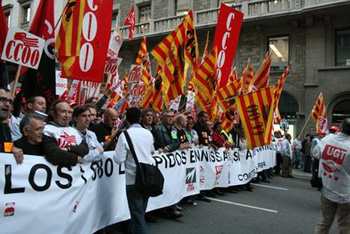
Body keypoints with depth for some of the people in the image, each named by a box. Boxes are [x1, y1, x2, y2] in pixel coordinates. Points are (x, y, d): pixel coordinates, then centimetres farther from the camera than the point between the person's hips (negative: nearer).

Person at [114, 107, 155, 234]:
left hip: (134, 178, -5)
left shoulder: (125, 134, -10)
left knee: (137, 214, 3)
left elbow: (119, 159, -13)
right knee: (140, 212, 20)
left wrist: (127, 151, 5)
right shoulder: (148, 133, 6)